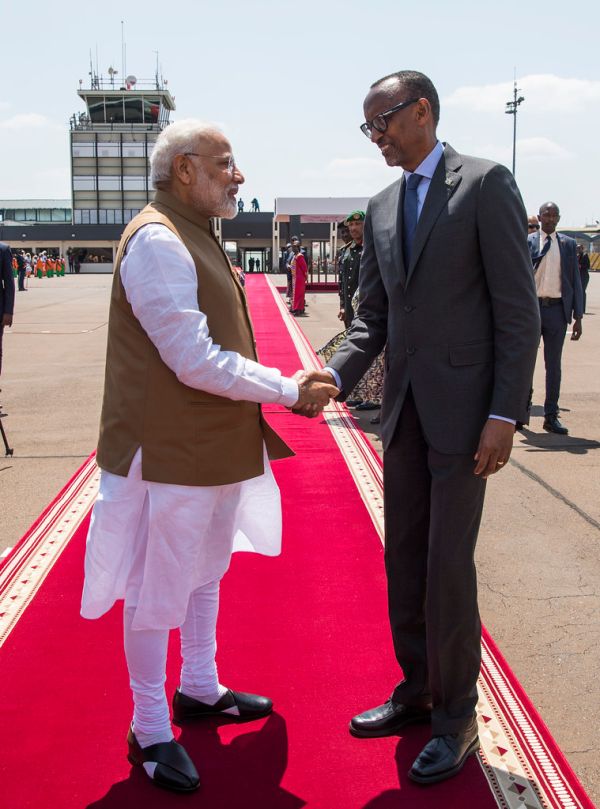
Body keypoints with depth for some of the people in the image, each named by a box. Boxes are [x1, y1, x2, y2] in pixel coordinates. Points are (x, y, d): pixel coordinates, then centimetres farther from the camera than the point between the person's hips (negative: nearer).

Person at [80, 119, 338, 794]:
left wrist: (277, 391, 8)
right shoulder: (157, 240, -19)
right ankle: (149, 731, 22)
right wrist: (290, 391, -16)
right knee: (158, 591, 4)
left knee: (205, 572, 22)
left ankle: (199, 690, 41)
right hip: (171, 453, -10)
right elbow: (197, 361, -24)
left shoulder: (194, 237, 14)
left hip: (214, 447, 10)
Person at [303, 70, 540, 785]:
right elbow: (373, 319, 12)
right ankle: (417, 692, 30)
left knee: (447, 565, -2)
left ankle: (455, 718, 16)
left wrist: (505, 414, -15)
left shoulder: (486, 184, -6)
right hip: (403, 406, 6)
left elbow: (518, 309, -10)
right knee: (404, 561, 12)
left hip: (462, 406, -6)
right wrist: (334, 377, -6)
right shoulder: (382, 208, 12)